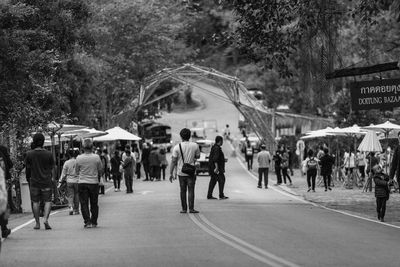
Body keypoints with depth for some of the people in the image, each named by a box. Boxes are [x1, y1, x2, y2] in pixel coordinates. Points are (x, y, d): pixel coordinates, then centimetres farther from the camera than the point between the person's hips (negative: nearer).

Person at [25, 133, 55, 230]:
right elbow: (52, 168, 4)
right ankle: (46, 219, -15)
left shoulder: (29, 154, -2)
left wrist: (28, 180, 17)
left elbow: (28, 169, 4)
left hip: (34, 182, 0)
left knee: (35, 202, 7)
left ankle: (37, 223, 7)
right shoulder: (48, 154, -2)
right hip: (47, 182, 0)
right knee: (47, 201, 5)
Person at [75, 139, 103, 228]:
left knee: (84, 204, 3)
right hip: (94, 182, 1)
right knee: (94, 203, 12)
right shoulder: (96, 157, -8)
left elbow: (77, 171, 4)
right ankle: (93, 222, 18)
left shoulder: (79, 158, -8)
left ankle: (87, 221, -8)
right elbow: (101, 170, 2)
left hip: (82, 183, -1)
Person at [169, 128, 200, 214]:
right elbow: (198, 156, 11)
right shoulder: (195, 145, -4)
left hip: (181, 172, 0)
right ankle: (191, 208, -5)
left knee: (183, 191, 9)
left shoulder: (177, 147, -7)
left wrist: (171, 173, -1)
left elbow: (173, 161, -6)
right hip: (191, 171, 0)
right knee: (191, 190, 1)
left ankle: (184, 209, 11)